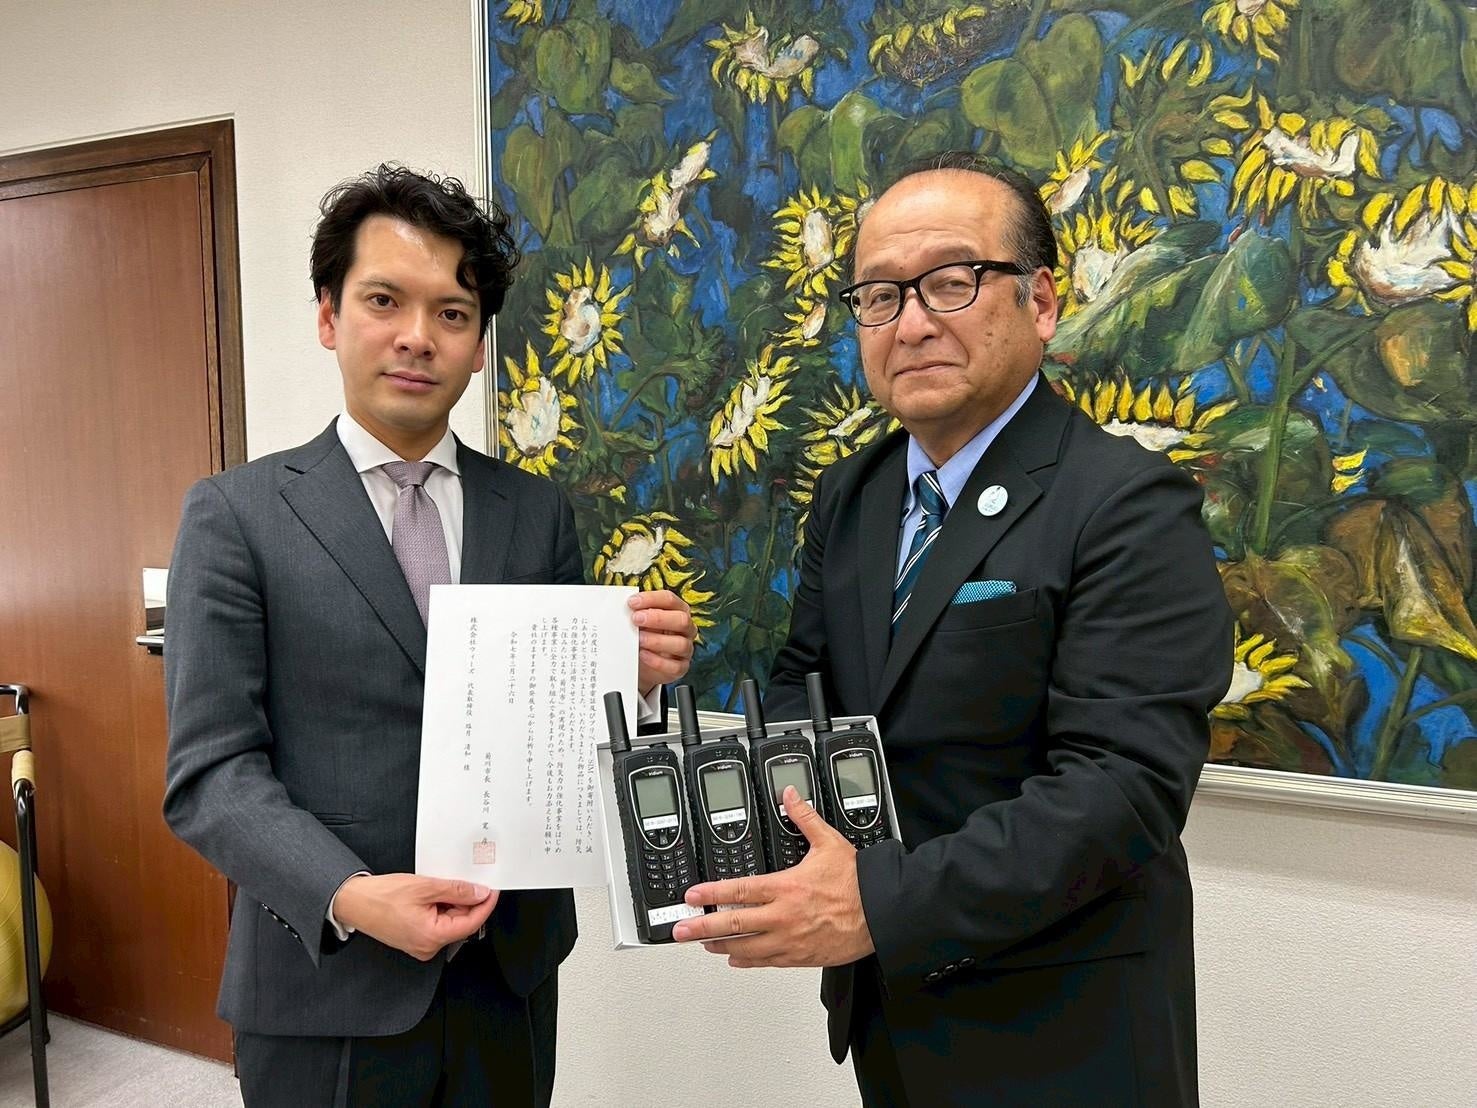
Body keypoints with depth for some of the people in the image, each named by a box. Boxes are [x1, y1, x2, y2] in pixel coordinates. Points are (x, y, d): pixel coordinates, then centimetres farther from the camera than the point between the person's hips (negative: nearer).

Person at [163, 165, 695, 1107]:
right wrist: (350, 898, -23)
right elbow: (211, 772, -8)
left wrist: (634, 676, -14)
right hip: (326, 982, -3)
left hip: (513, 971, 3)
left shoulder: (538, 510, 3)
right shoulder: (237, 515, -5)